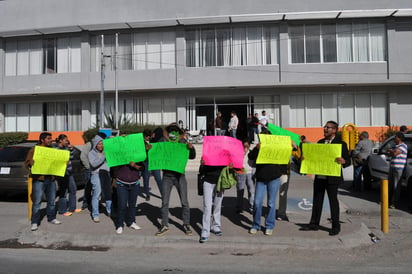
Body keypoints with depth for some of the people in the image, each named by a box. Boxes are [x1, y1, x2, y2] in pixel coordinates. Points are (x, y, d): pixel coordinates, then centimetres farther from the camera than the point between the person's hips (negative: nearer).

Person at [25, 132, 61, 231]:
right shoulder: (34, 149, -1)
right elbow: (26, 163, -5)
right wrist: (31, 163, -27)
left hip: (51, 179, 5)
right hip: (39, 179, -5)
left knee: (51, 200, 12)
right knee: (37, 202, -3)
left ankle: (51, 218, 26)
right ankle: (34, 222, 5)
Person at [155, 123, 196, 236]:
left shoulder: (183, 142, 0)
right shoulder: (162, 142, 0)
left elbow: (191, 156, -3)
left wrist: (191, 148, -23)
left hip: (180, 176, 0)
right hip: (167, 176, 1)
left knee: (184, 202, 4)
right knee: (164, 202, 7)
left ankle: (186, 224, 18)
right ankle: (164, 226, 19)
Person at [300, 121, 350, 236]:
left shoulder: (341, 143, -4)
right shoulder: (320, 142, 13)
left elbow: (348, 160, -6)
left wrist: (343, 161, -29)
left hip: (332, 177, -6)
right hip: (319, 176, 6)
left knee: (333, 200, 3)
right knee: (317, 200, 11)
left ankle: (335, 226, 15)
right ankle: (314, 223, 21)